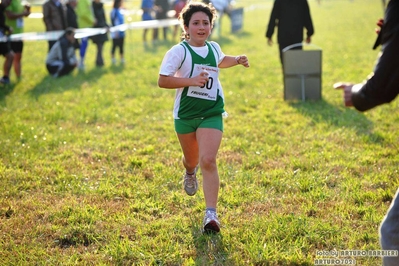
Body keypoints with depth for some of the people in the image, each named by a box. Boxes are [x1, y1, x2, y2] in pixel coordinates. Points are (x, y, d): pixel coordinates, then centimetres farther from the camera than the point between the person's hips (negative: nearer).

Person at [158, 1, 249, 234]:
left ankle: (211, 214, -17)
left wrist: (237, 60, 11)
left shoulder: (214, 48, 5)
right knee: (192, 160, 18)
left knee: (208, 161, -16)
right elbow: (162, 81, -19)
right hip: (185, 114, -1)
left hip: (212, 114, 1)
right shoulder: (179, 51, -11)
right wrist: (192, 80, -27)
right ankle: (190, 174, 58)